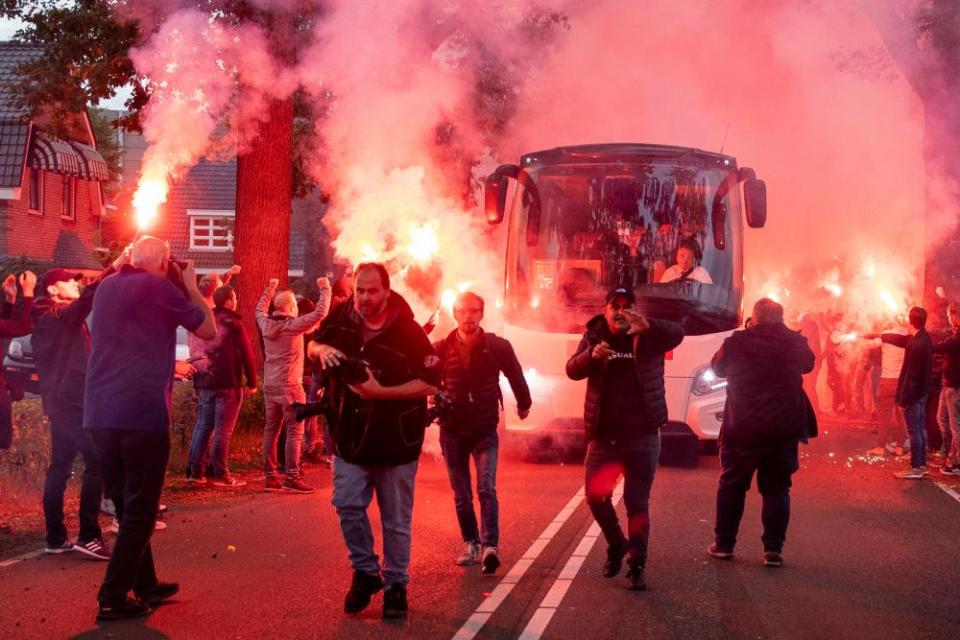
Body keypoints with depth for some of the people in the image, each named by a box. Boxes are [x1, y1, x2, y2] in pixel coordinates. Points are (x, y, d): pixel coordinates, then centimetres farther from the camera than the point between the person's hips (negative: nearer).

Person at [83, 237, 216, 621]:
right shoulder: (160, 287, -4)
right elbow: (209, 331, 5)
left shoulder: (106, 287, 14)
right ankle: (112, 598, -1)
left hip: (99, 413, 7)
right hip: (142, 412, -7)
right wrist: (191, 287, 14)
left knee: (127, 507, 17)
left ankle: (145, 586, 26)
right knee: (140, 511, 1)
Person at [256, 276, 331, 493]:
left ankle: (270, 476, 12)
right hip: (290, 385, -7)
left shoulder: (267, 324, 5)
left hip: (270, 385, 7)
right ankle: (291, 477, -7)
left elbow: (260, 308, 27)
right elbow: (320, 312, -13)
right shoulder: (293, 325, -11)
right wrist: (325, 289, -1)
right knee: (294, 430, -3)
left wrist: (270, 289, 35)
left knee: (271, 430, 9)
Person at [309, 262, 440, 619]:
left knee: (395, 520, 6)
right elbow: (314, 345, 14)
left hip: (396, 438, -3)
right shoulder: (342, 317, -3)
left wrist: (380, 392, -25)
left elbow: (431, 383, -17)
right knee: (347, 505, 0)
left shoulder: (408, 330, -15)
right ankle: (365, 572, 22)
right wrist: (322, 350, -11)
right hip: (351, 433, 3)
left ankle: (396, 584, 21)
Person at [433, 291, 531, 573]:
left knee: (486, 489, -16)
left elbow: (515, 375, 10)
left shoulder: (497, 346, -6)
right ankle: (470, 544, 24)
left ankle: (490, 546, -19)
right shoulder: (441, 349, -6)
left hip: (484, 430, -2)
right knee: (461, 496, 9)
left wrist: (523, 404, 22)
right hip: (452, 431, 2)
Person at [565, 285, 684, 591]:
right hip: (603, 435, 2)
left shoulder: (648, 336, 0)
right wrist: (592, 355, -32)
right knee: (595, 496, 3)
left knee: (637, 502, 0)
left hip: (642, 435, -2)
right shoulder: (593, 337, 4)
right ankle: (617, 545, 29)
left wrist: (648, 325, -40)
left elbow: (677, 333, -20)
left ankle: (637, 566, 8)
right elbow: (572, 370, -9)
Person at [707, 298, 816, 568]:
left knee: (731, 485, 14)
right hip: (783, 430, 1)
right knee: (776, 489, 10)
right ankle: (773, 549, 5)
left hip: (740, 428, -1)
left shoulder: (737, 342, -9)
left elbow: (717, 368, 9)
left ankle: (723, 544, 19)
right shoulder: (796, 343, -4)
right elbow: (808, 364, 18)